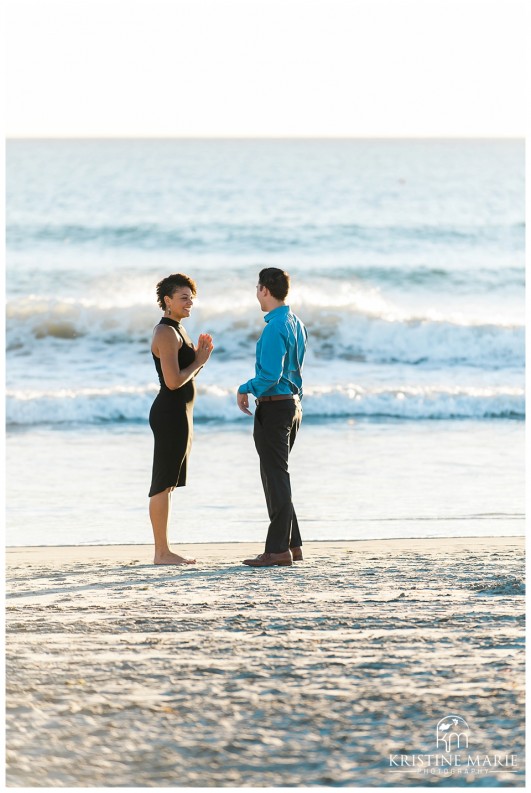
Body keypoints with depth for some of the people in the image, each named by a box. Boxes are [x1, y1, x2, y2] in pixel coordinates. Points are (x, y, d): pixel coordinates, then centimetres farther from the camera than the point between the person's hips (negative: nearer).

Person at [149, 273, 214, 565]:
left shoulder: (177, 330, 16)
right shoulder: (166, 333, -15)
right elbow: (173, 381, -22)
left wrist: (200, 356, 6)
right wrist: (198, 361, -9)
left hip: (179, 412, 11)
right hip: (170, 413, -11)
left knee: (168, 484, 11)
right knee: (163, 484, -7)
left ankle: (163, 550, 15)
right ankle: (161, 552, -5)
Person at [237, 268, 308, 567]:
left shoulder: (274, 328, -19)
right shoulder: (296, 324, 12)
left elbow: (270, 375, -24)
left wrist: (245, 390, -8)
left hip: (274, 407, -10)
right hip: (293, 403, 10)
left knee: (276, 477, -5)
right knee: (277, 475, 17)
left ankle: (279, 549, -3)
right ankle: (292, 544, 18)